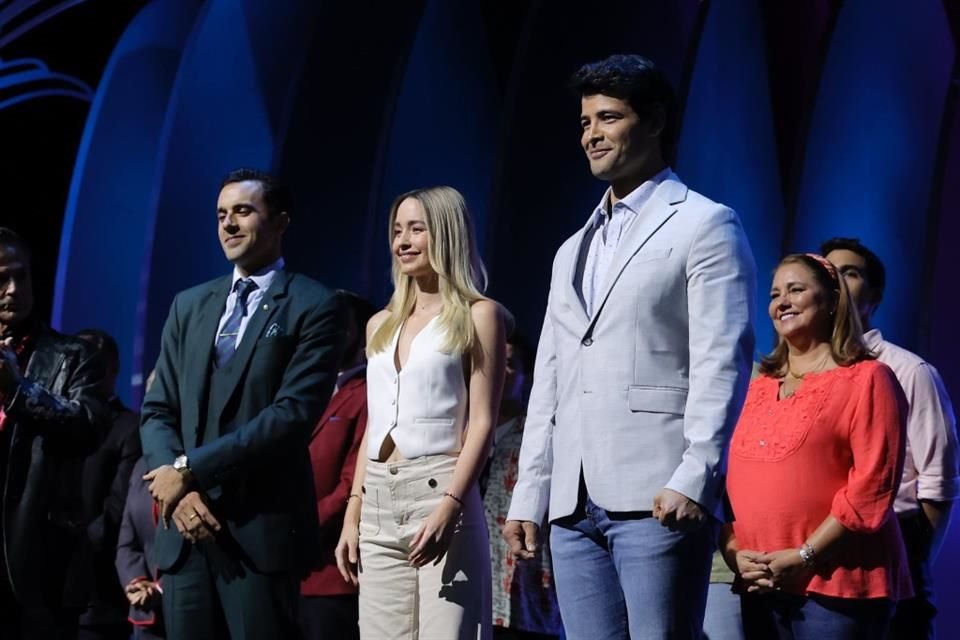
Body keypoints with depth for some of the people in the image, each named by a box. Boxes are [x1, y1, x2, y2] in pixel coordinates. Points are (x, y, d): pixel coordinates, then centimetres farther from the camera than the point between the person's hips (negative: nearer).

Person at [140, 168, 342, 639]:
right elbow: (158, 411, 12)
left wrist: (189, 469, -13)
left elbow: (293, 413, -12)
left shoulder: (311, 306, -2)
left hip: (261, 527, -5)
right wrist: (179, 489, -7)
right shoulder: (189, 305, 16)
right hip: (185, 526, 5)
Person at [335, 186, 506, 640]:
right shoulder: (381, 325, 19)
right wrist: (353, 515, 13)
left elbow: (481, 422, -6)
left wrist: (450, 505, -18)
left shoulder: (477, 315, 2)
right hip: (379, 502, 6)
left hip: (439, 490, -6)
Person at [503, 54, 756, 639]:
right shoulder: (573, 251, 25)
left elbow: (722, 362, -8)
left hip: (658, 497, -7)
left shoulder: (704, 225, 3)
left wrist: (693, 478, -18)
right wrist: (529, 497, 13)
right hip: (574, 505, 7)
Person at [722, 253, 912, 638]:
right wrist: (733, 553, -2)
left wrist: (804, 557, -15)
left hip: (837, 587, -6)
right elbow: (732, 480, 15)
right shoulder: (760, 388, 17)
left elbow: (871, 487, -10)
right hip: (761, 587, 6)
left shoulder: (867, 378, -1)